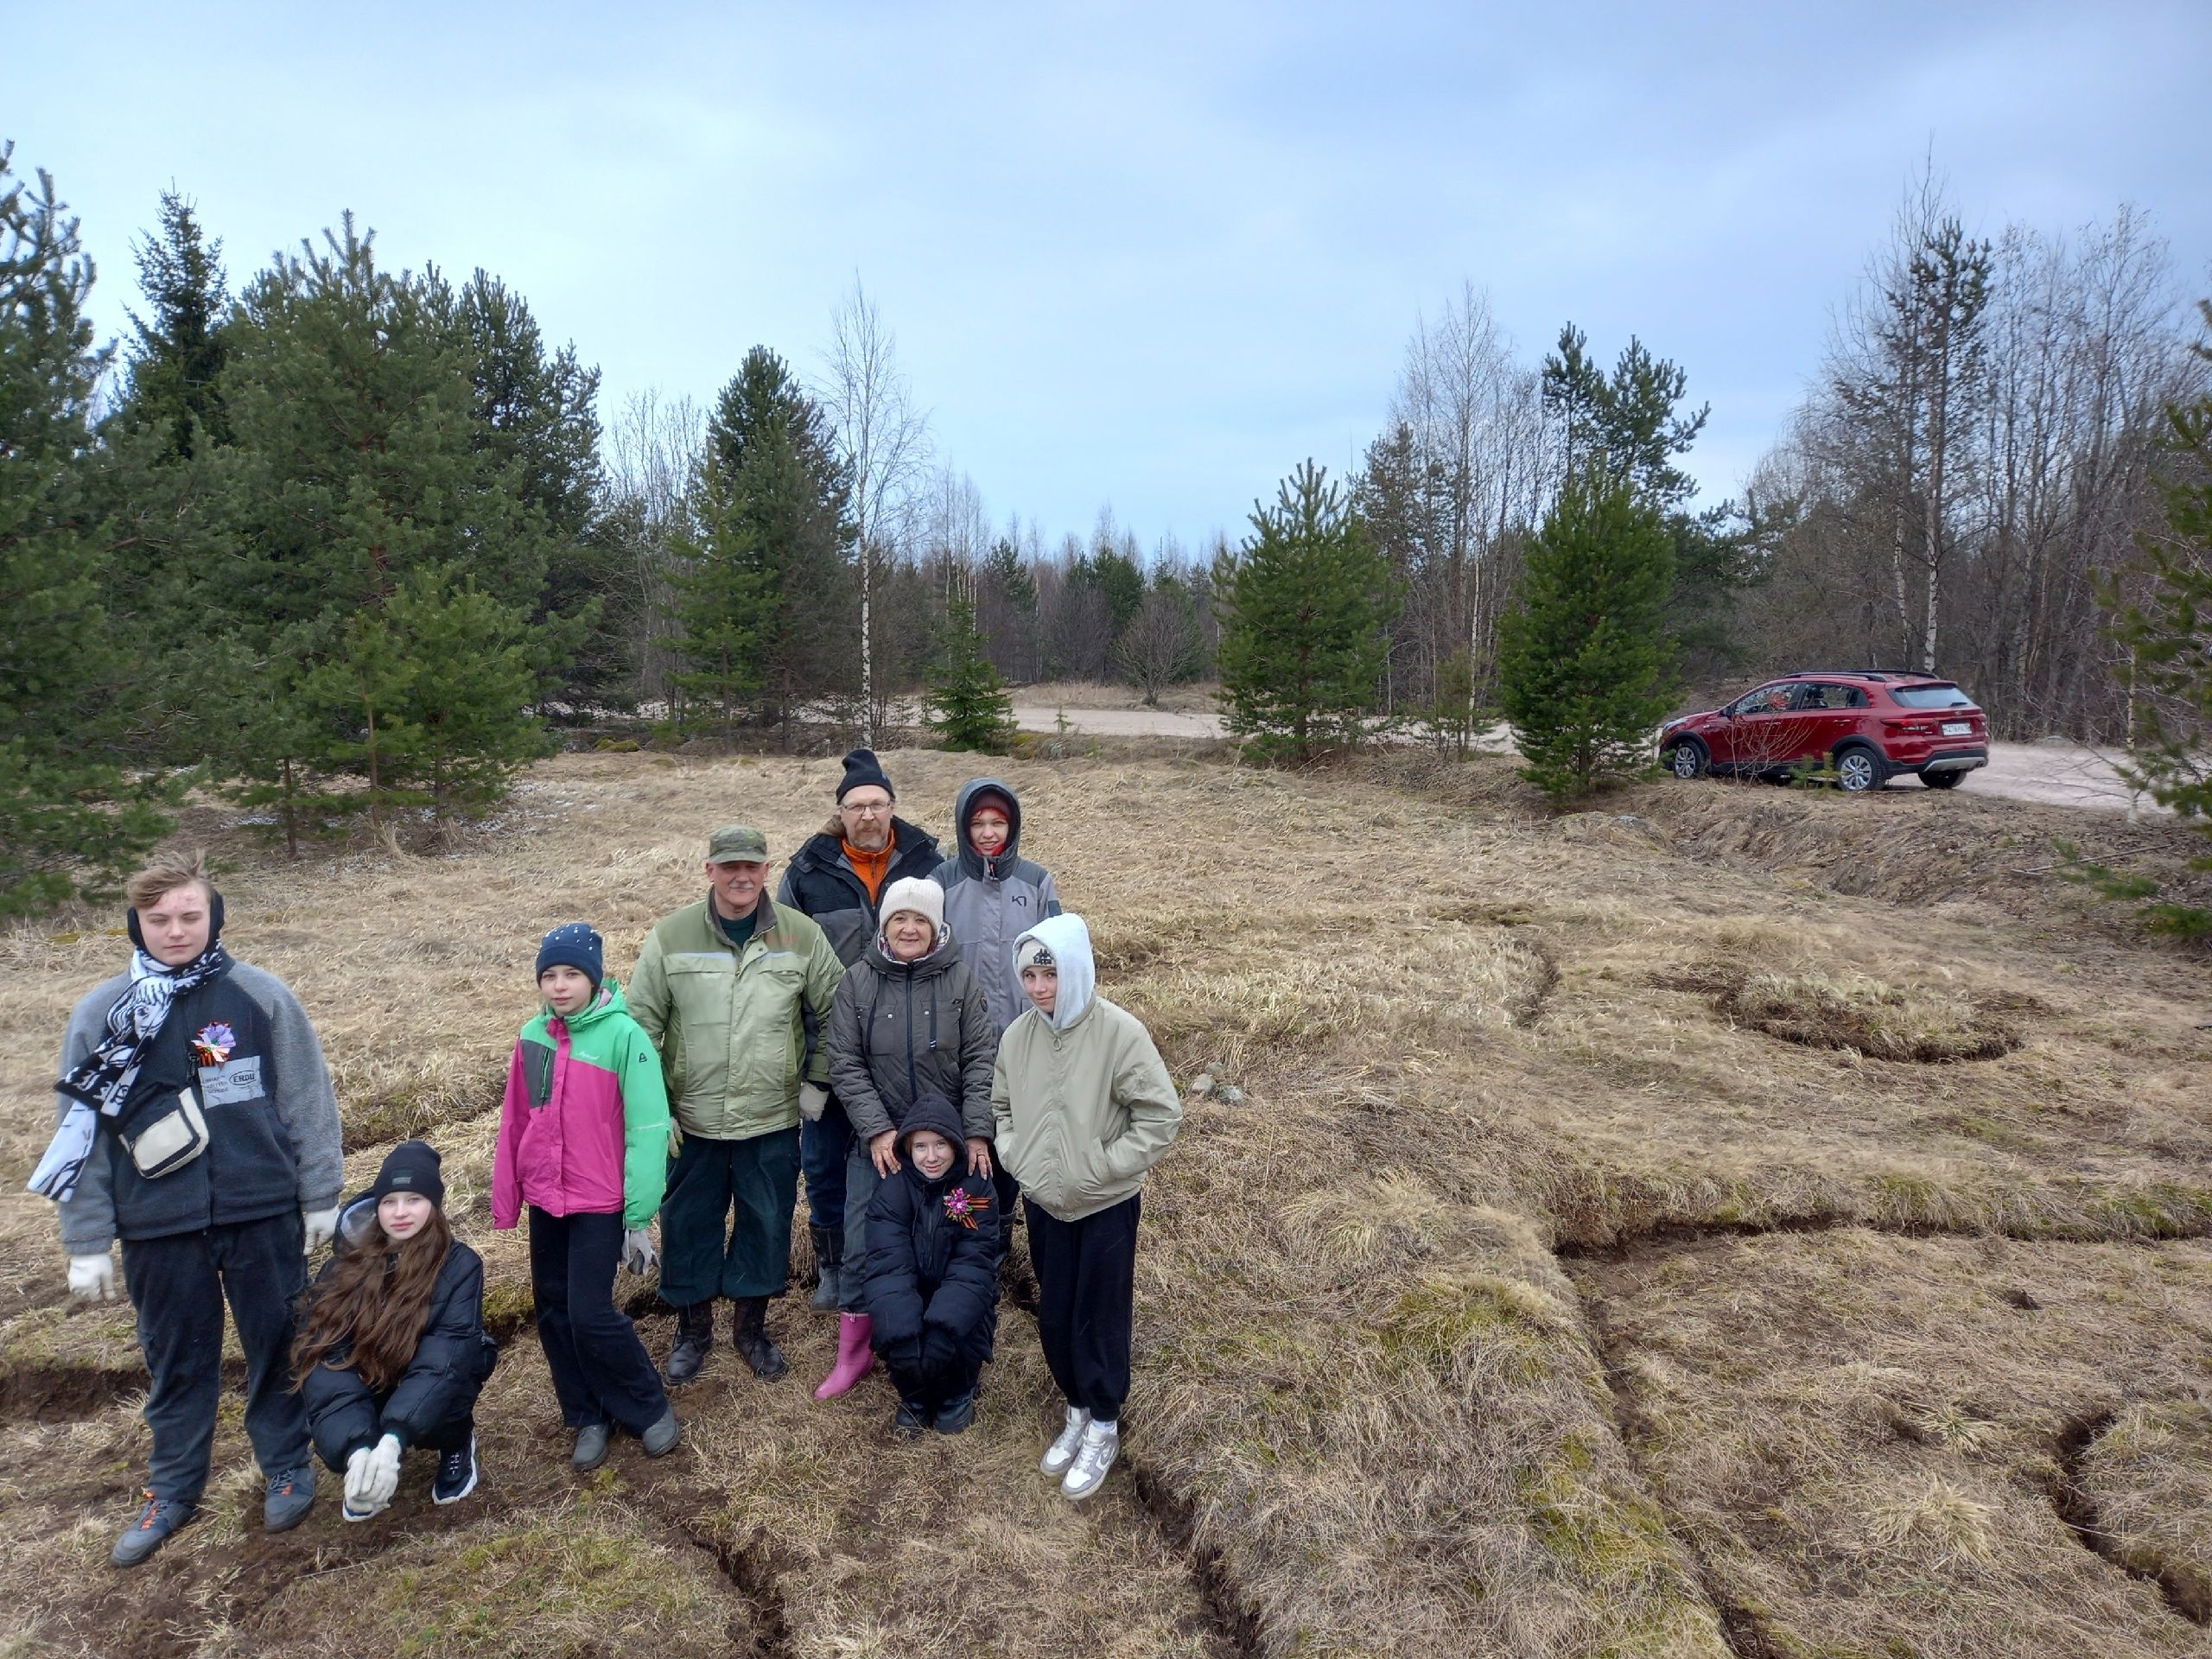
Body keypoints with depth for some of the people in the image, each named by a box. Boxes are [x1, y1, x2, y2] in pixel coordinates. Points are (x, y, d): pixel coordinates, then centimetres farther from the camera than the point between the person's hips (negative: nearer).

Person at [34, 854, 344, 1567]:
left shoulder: (262, 996, -6)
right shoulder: (100, 1013, -1)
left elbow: (308, 1102, -1)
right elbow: (80, 1130, 3)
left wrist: (320, 1198, 1)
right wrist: (87, 1243, 3)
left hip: (263, 1214, -1)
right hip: (159, 1226, 2)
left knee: (277, 1346, 12)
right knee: (176, 1362, 16)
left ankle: (287, 1466, 32)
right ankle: (174, 1488, 35)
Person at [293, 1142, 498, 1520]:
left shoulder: (459, 1263, -17)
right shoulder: (348, 1264, -11)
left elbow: (448, 1350, -28)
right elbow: (323, 1349, -22)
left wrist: (392, 1441, -43)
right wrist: (358, 1449, -36)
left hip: (432, 1393, -2)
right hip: (369, 1392, 2)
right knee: (337, 1441, -29)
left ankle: (457, 1446, 0)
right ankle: (366, 1466, 6)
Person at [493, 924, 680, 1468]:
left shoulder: (624, 1035, -15)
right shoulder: (532, 1036, 1)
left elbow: (648, 1128, -15)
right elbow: (515, 1122, 8)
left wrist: (640, 1217, -15)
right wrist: (505, 1201, 9)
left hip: (600, 1203, -6)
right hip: (544, 1201, 6)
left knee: (591, 1314, -7)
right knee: (553, 1312, 12)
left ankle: (650, 1409, 14)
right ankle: (589, 1416, 29)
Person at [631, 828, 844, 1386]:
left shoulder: (802, 936, -4)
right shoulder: (671, 937, -5)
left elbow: (834, 1013, 6)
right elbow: (642, 1024, 0)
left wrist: (817, 1081, 4)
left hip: (773, 1122, 0)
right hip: (691, 1121, 0)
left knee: (767, 1226, 12)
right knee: (689, 1226, 13)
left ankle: (751, 1326, 35)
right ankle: (693, 1328, 36)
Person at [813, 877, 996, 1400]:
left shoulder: (960, 978, -4)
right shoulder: (858, 980, -3)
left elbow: (980, 1058, -5)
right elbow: (845, 1064, -4)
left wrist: (977, 1133, -11)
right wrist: (876, 1129, -13)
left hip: (952, 1140, 0)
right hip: (878, 1141, 0)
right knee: (863, 1246, 4)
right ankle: (853, 1353, 22)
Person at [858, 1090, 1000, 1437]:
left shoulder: (976, 1186, -10)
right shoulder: (893, 1187, -9)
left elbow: (973, 1263, -15)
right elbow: (886, 1262, -19)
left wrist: (943, 1318, -31)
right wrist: (899, 1327, -35)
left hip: (958, 1298, -1)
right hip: (909, 1296, 1)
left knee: (947, 1330, -30)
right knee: (895, 1328, -29)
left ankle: (957, 1395, 4)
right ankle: (914, 1397, 5)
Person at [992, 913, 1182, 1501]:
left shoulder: (1120, 1032, -21)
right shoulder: (1018, 1035, -5)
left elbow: (1161, 1113, -17)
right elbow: (1001, 1106, 12)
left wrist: (1105, 1166, -18)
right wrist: (1015, 1155, -2)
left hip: (1106, 1206, -5)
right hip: (1044, 1202, 5)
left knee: (1100, 1317, 7)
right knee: (1054, 1316, 15)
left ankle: (1104, 1428, 27)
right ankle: (1078, 1411, 37)